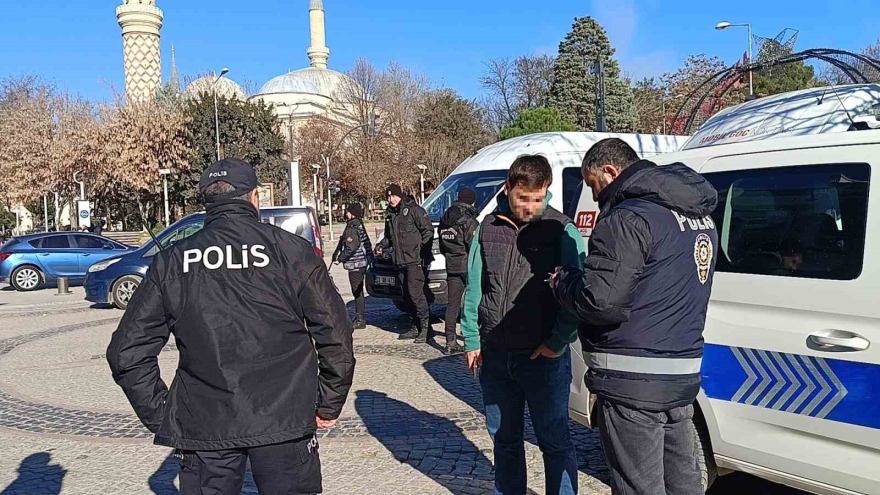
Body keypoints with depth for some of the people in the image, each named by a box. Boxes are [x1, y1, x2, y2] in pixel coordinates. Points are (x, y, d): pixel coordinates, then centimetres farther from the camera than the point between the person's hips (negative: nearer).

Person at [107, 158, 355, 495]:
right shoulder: (291, 251, -4)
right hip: (284, 419, -1)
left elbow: (127, 352, 3)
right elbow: (335, 335, -5)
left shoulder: (171, 262, 2)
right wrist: (329, 405, 6)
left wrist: (160, 416, 10)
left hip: (203, 426, 2)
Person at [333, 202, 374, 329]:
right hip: (362, 262, 10)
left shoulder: (353, 227, -17)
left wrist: (340, 258, -12)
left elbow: (351, 247, -23)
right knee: (358, 291, 17)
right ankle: (359, 317, 26)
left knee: (357, 291, -5)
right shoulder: (358, 225, 13)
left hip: (355, 263, -10)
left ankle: (360, 320, -2)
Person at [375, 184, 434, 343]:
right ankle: (417, 327, 19)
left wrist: (423, 247, -20)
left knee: (415, 293, -14)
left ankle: (426, 327, -7)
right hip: (401, 261, 8)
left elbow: (428, 230, -9)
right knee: (408, 295, 10)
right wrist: (381, 245, 10)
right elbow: (389, 237, 29)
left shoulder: (414, 210, -6)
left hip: (415, 260, -8)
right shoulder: (390, 215, 17)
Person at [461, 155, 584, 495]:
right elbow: (473, 289, 9)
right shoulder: (488, 229, 5)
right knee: (504, 438, 18)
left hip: (544, 356, -4)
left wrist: (557, 343, -13)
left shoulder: (562, 230, -6)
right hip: (494, 355, 4)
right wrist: (472, 340, 6)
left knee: (555, 441, 6)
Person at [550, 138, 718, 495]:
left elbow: (600, 301, -24)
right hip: (683, 374, 9)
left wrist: (561, 280, -4)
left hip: (633, 384, -9)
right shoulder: (699, 216, 13)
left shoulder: (629, 218, -18)